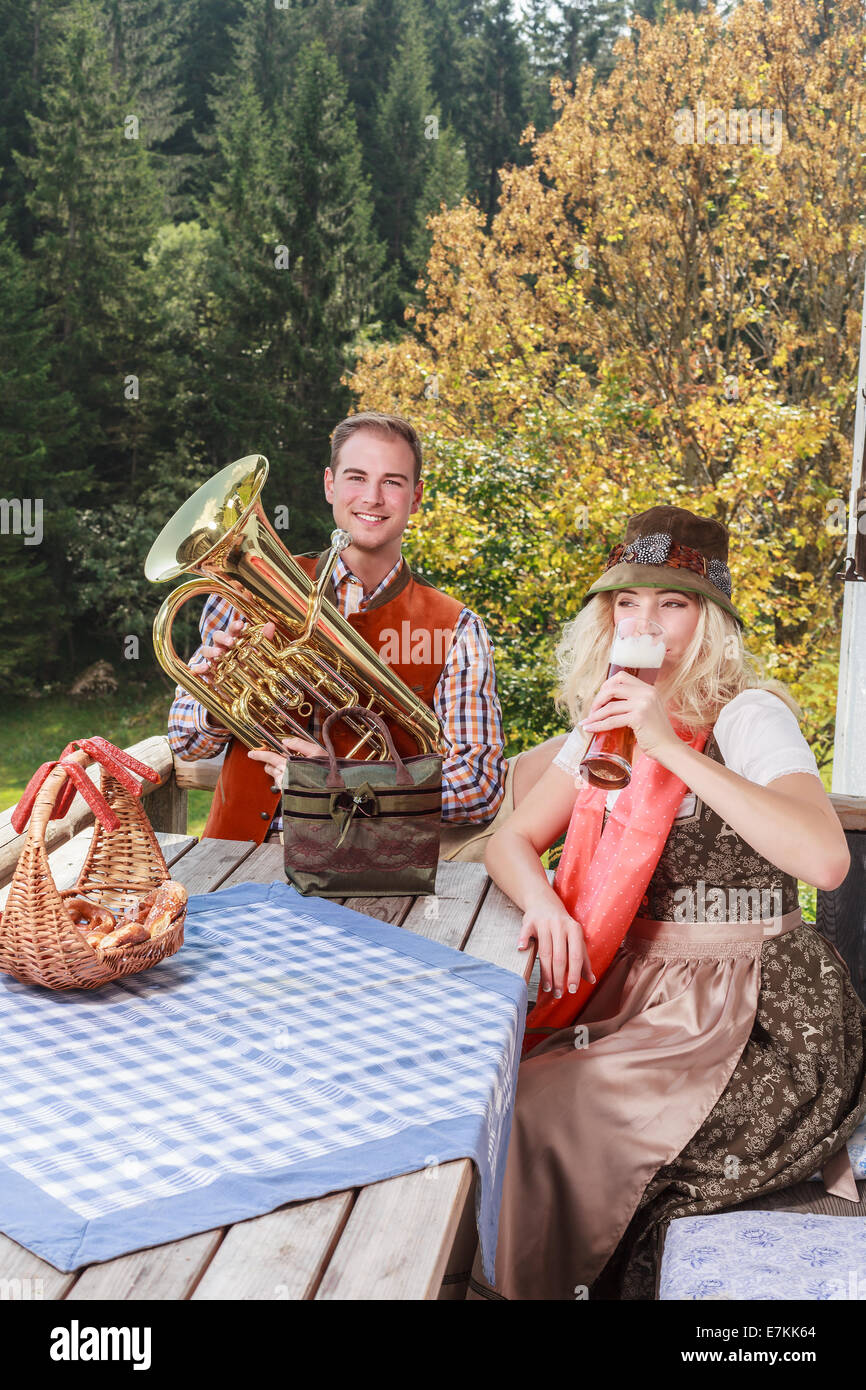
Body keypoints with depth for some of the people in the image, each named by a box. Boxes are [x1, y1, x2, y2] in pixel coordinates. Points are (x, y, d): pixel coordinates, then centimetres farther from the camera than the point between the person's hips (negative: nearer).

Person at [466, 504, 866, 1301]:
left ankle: (551, 1284, 5)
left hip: (754, 1021, -6)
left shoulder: (748, 716, -13)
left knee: (543, 1112, -19)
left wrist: (671, 747, -30)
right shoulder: (607, 719, 10)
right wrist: (542, 901, -14)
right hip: (641, 989, 7)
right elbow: (511, 840, 10)